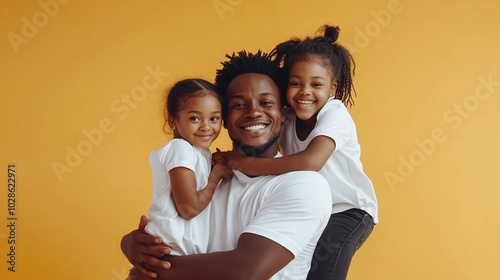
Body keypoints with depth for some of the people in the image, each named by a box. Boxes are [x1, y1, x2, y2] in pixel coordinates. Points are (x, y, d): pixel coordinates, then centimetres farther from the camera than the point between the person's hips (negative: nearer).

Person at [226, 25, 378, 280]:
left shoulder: (335, 114, -24)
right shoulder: (286, 118, -4)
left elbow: (311, 161, -40)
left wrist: (245, 164, -37)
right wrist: (233, 159, -26)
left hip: (349, 210, -6)